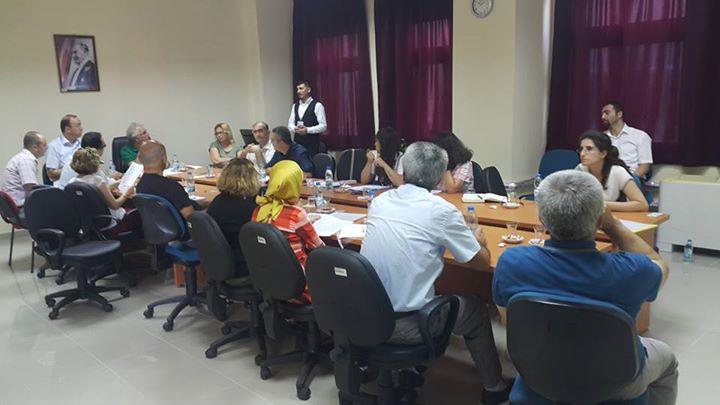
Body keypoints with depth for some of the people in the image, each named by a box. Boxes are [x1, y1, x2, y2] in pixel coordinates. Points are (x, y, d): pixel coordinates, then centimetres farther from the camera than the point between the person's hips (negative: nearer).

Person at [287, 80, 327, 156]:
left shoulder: (317, 105, -5)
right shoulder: (295, 106, 13)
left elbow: (323, 126, -9)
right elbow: (290, 124, 14)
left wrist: (307, 130, -20)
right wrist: (295, 128, -9)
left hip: (312, 144, -5)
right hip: (297, 142, 5)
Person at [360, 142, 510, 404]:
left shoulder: (380, 201, 2)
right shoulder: (442, 211, -13)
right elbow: (482, 263, -2)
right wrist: (479, 241, 19)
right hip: (405, 325, -5)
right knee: (476, 309, 20)